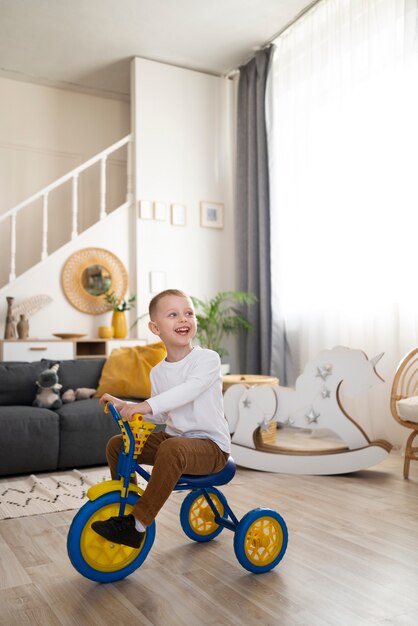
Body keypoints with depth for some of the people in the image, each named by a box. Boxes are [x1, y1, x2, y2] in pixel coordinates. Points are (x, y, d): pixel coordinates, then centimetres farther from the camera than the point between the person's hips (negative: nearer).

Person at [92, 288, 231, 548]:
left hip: (211, 446, -7)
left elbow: (189, 390, -30)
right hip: (173, 436, 7)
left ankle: (137, 526, -25)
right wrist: (124, 405, 0)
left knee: (172, 448, -37)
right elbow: (160, 415, 13)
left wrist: (147, 405, -41)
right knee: (116, 444, 0)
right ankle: (127, 507, 13)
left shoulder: (208, 358, -12)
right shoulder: (157, 371, 8)